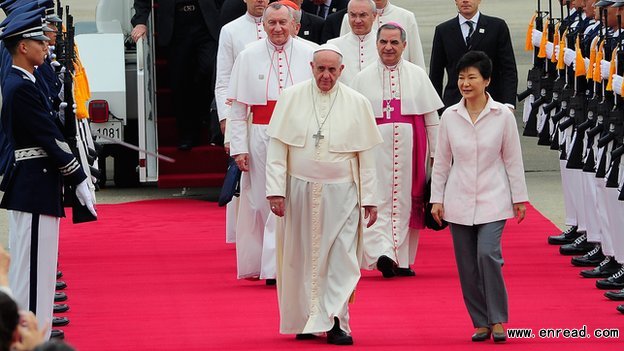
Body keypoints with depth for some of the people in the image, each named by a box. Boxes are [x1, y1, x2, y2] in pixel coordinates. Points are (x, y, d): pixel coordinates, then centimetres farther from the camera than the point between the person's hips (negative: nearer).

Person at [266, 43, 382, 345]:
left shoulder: (357, 103, 2)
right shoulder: (291, 98, 1)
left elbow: (366, 157, 4)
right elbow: (277, 148, 1)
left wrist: (369, 199, 1)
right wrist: (275, 190, -6)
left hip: (340, 194, -1)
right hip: (299, 192, 1)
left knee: (340, 259, -6)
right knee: (301, 258, 7)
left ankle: (335, 322, -4)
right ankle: (304, 321, 18)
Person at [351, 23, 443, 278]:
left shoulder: (417, 75, 6)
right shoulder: (363, 78, 6)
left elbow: (432, 118, 8)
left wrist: (436, 153, 5)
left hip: (409, 149, 1)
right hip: (376, 148, -1)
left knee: (405, 201, 4)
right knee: (378, 200, -10)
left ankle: (402, 260, 11)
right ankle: (383, 253, -19)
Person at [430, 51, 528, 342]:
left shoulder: (503, 116, -4)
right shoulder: (449, 117, 2)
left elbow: (513, 159, 1)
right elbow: (441, 161, 8)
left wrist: (519, 198, 3)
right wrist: (437, 198, 6)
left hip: (492, 199, -3)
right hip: (459, 201, 3)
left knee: (488, 255, -18)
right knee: (467, 264, 3)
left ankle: (498, 319, -5)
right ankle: (481, 322, 14)